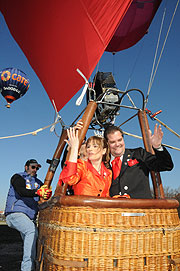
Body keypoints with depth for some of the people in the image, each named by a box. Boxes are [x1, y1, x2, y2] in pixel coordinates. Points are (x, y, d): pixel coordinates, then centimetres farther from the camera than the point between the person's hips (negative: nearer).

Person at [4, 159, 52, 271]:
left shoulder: (38, 183, 18)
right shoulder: (17, 177, 0)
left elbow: (45, 195, 1)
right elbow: (21, 191, -21)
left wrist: (47, 194, -24)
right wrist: (37, 192, -38)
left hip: (30, 217, 7)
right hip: (15, 213, -7)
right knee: (32, 230, -29)